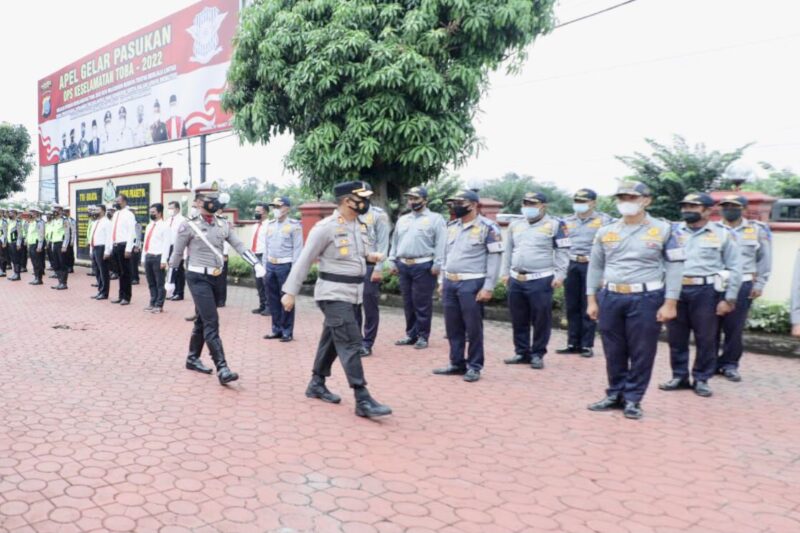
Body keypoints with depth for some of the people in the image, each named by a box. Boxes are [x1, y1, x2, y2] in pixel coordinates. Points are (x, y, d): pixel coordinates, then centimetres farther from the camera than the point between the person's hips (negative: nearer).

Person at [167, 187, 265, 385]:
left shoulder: (223, 224, 6)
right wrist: (171, 279, 2)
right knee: (212, 323, -13)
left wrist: (256, 264, -9)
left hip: (216, 278, 6)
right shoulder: (189, 225, -8)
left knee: (202, 321, 17)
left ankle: (192, 359, 33)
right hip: (198, 278, -6)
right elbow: (177, 253, -2)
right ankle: (222, 369, -16)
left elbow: (239, 245, 3)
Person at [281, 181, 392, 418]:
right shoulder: (326, 227, -15)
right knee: (351, 343, -12)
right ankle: (363, 400, -11)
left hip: (353, 293, 8)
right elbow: (304, 260, -12)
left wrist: (370, 255, 2)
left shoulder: (360, 227, 8)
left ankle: (317, 384, 33)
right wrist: (290, 292, -12)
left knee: (332, 340, 17)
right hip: (334, 294, -8)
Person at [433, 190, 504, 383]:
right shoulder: (452, 227, 14)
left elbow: (495, 258, -9)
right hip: (450, 283, 7)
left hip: (471, 284, -6)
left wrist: (488, 287, -14)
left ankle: (474, 367, 12)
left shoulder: (488, 228, -6)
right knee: (452, 327, 11)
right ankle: (457, 363, 23)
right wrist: (442, 281, 17)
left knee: (473, 328, 1)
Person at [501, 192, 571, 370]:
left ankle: (537, 354, 12)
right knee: (518, 320, 11)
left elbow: (562, 251, -4)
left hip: (541, 281, -5)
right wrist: (505, 272, 15)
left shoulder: (554, 225, -3)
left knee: (541, 320, 1)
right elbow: (508, 251, 20)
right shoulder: (515, 225, 14)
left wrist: (559, 275, -10)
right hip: (516, 280, 5)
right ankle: (522, 353, 22)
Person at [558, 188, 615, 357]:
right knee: (572, 307, 8)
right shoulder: (567, 221, 15)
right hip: (572, 266, 5)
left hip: (591, 266, -4)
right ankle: (573, 343, 17)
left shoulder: (604, 220, 0)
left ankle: (587, 345, 9)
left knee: (588, 308, 0)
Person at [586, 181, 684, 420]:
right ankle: (615, 394, 24)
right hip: (610, 298, 3)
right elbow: (595, 267, 13)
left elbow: (675, 267, -2)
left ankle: (633, 399, 16)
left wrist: (670, 303, -9)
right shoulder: (605, 232, 9)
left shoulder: (663, 230, 0)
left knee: (641, 353, 3)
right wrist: (592, 299, 8)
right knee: (613, 351, 10)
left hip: (646, 299, -3)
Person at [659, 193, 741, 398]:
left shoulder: (723, 234, 2)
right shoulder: (673, 232, 8)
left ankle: (701, 379, 19)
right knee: (676, 337, 9)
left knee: (705, 339, 6)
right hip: (675, 290, 2)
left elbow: (734, 268, 3)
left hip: (706, 292, -2)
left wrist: (729, 299, -1)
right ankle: (679, 376, 22)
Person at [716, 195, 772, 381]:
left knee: (735, 328, 2)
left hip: (741, 285, 0)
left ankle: (730, 364, 15)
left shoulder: (757, 230, 6)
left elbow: (764, 259, 9)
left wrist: (759, 284, 4)